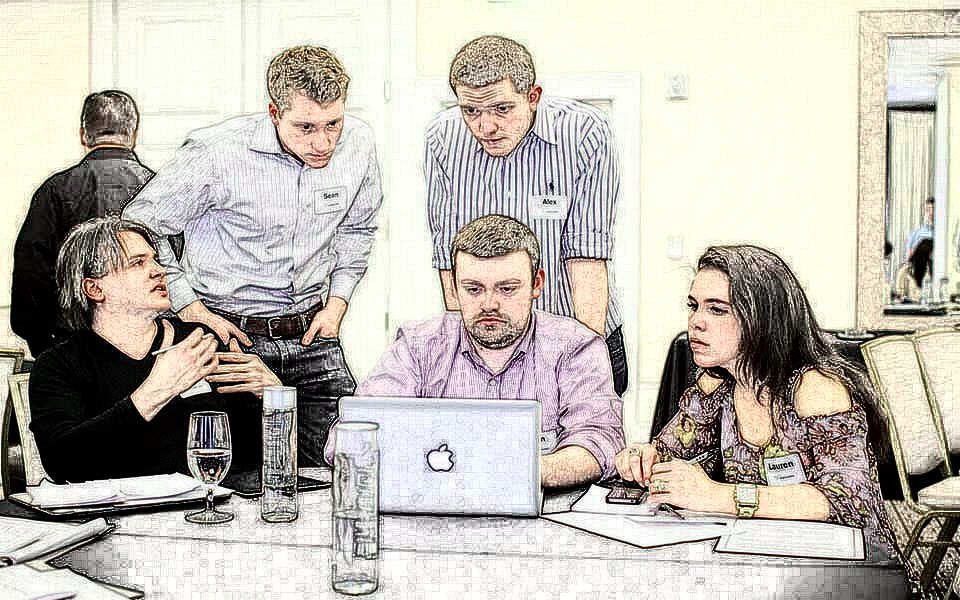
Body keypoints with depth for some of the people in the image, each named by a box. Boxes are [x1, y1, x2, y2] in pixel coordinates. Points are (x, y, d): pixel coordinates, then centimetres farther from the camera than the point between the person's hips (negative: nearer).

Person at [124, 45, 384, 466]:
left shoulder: (358, 143, -5)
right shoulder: (219, 153, -19)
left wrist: (337, 302, 6)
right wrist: (193, 311, -10)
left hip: (312, 336, 4)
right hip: (229, 333, -3)